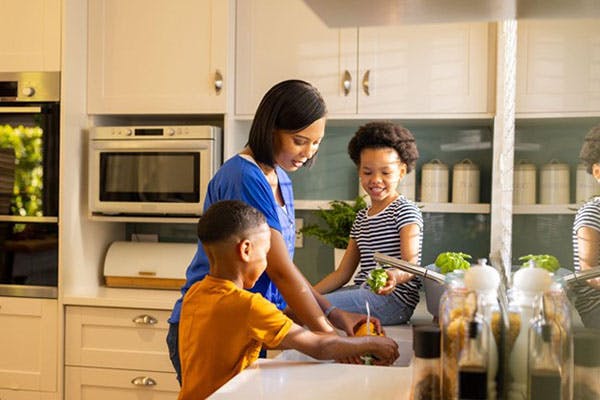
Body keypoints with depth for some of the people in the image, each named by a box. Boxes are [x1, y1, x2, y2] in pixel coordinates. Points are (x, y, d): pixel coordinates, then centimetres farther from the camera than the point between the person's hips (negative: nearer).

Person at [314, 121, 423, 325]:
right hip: (362, 292, 8)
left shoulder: (405, 210, -4)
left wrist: (395, 276, -40)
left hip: (394, 299, -8)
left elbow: (411, 263, -16)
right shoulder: (362, 217, 19)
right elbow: (342, 274, 17)